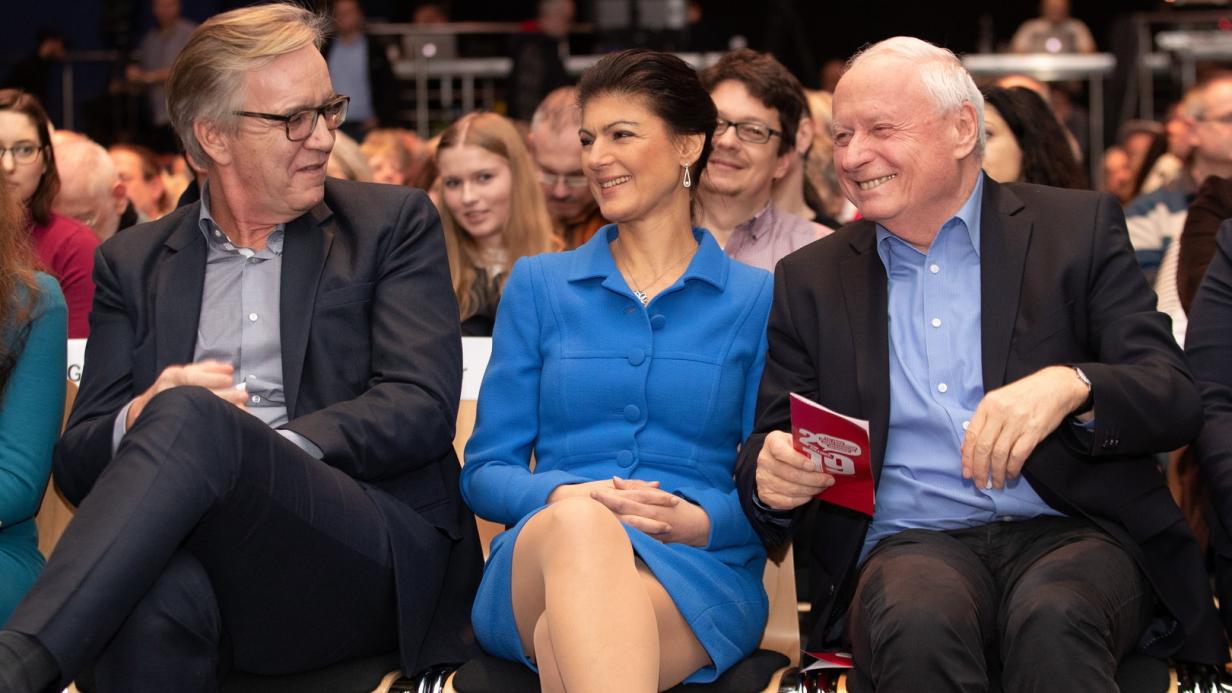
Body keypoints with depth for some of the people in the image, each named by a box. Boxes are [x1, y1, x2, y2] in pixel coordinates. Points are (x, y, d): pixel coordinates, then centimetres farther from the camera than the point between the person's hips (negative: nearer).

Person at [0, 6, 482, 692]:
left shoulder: (393, 224, 14)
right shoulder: (135, 263, 20)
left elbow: (423, 407, 0)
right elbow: (78, 462, 14)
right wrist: (139, 420, -11)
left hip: (375, 557, -1)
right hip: (215, 566, 1)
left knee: (191, 416, -33)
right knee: (159, 593, -42)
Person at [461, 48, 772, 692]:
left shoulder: (757, 300, 14)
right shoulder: (537, 285, 18)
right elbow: (484, 471, 12)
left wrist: (699, 520, -12)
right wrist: (562, 495, -11)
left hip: (701, 568, -2)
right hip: (541, 559, 2)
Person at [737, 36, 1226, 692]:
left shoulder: (1080, 227, 7)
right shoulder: (810, 280, 15)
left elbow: (1177, 398, -1)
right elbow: (767, 441, 15)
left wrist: (1069, 387, -23)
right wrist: (768, 473, -11)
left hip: (1070, 532, -1)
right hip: (911, 542, 1)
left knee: (1053, 620, -36)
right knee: (917, 624, -35)